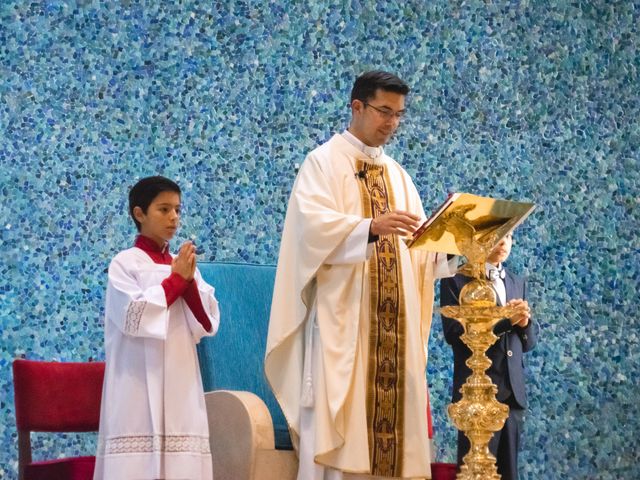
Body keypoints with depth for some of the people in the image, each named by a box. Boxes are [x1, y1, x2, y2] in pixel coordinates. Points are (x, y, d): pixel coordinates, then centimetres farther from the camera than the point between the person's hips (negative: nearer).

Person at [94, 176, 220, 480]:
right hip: (140, 387, -5)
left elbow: (209, 323, 8)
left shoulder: (182, 264, 15)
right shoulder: (125, 263, -1)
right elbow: (133, 316, -14)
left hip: (180, 385, 5)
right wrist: (176, 280, -9)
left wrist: (190, 281, -7)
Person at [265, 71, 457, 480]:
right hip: (341, 317, -6)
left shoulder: (397, 173, 20)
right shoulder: (324, 161, 1)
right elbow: (314, 225, -15)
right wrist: (370, 227, -29)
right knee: (339, 429, -11)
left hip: (393, 323, 6)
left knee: (391, 410, 1)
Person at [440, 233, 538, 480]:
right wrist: (504, 320, -17)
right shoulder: (456, 280, 1)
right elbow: (453, 333, -12)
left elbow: (529, 342, 17)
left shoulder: (518, 283, 18)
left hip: (513, 392, 5)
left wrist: (524, 322, -6)